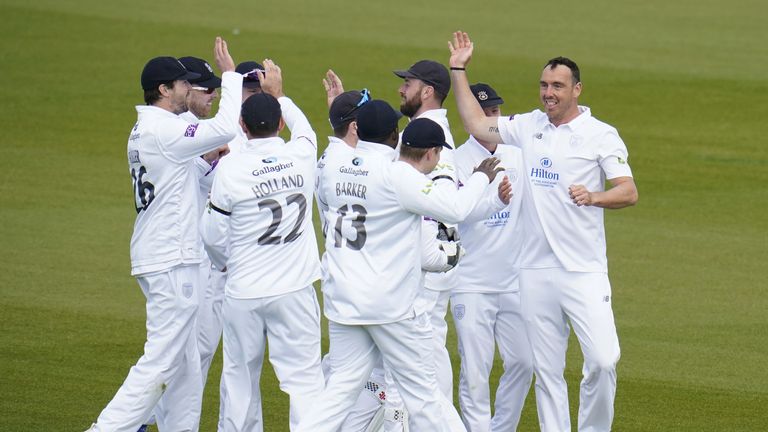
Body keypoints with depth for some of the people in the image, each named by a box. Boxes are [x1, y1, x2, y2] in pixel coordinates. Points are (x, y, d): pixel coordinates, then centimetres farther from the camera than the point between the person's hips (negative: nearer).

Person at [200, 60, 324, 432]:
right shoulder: (301, 156, -5)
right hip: (295, 289, 1)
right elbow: (304, 126, 21)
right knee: (303, 374, -2)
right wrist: (277, 95, 36)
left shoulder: (230, 168, -10)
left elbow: (214, 234, -2)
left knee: (240, 375, 14)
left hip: (244, 291, -1)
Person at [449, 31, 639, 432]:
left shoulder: (601, 134, -2)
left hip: (584, 271, -4)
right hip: (535, 271, 4)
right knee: (546, 369, 6)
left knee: (602, 360, -14)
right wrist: (458, 70, 18)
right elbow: (476, 123, 20)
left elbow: (629, 191, -9)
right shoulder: (529, 127, 12)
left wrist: (594, 196, -29)